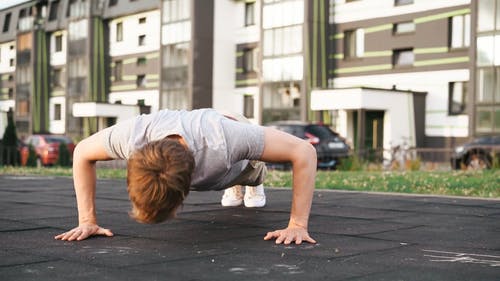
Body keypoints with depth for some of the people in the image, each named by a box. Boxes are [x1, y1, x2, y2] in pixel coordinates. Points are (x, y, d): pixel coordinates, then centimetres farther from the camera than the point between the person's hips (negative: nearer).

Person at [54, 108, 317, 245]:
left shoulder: (225, 140, -53)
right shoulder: (132, 135, -46)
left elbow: (304, 152, -41)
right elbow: (81, 153, -24)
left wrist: (298, 224, -43)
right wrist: (87, 220, -28)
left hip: (236, 164, -2)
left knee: (253, 174, 36)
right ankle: (234, 187, 72)